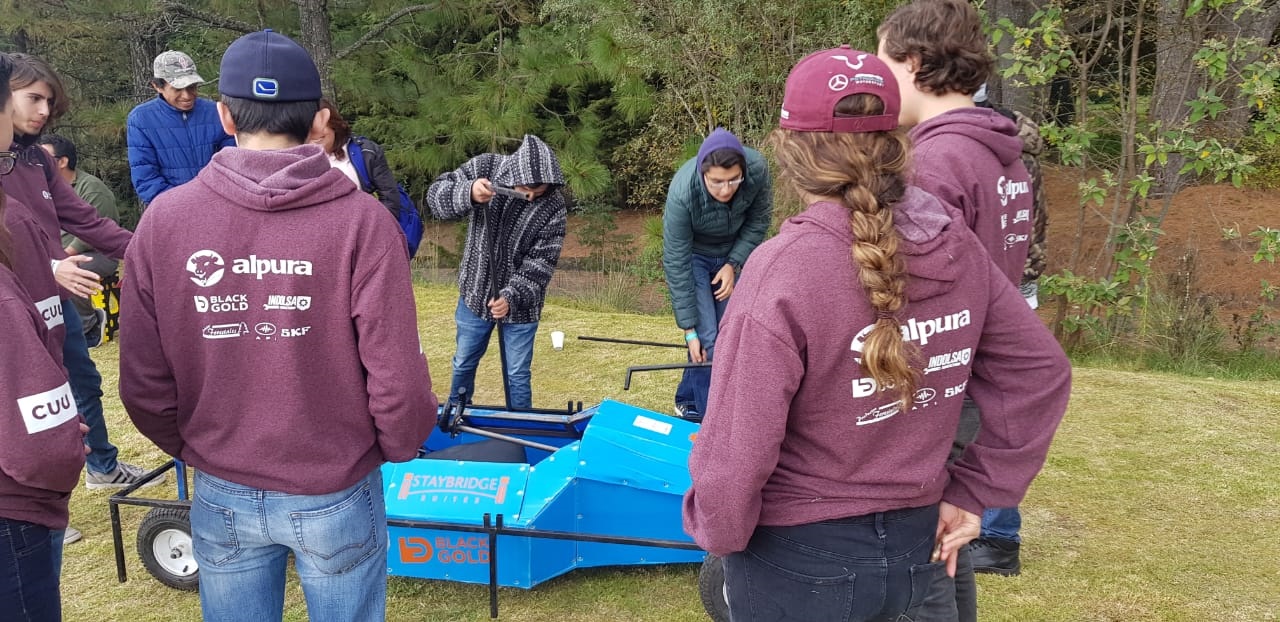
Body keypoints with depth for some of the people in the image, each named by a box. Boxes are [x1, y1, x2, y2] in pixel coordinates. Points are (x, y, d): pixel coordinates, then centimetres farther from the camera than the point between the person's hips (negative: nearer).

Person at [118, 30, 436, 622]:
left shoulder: (163, 218, -9)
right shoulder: (361, 220, -17)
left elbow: (143, 383, -5)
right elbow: (397, 378, -17)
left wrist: (192, 448, 14)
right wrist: (399, 446, 4)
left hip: (221, 498, 3)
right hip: (337, 495, -2)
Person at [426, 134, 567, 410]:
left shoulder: (553, 207, -18)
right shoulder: (485, 167, -14)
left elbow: (541, 262, -16)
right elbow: (436, 194, -17)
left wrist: (512, 298, -26)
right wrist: (468, 194, -37)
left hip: (520, 303, -2)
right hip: (475, 293, 2)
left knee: (517, 374, 7)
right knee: (463, 363, 19)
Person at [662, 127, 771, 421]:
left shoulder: (758, 169, -30)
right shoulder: (682, 193, -37)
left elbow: (759, 221, -9)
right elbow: (676, 263, -29)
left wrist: (734, 264, -18)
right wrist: (689, 329, -26)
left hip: (731, 253, 4)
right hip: (693, 254, -4)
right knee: (707, 339, -12)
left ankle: (687, 401, 24)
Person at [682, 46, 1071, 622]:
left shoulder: (782, 267, -24)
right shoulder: (958, 247, -6)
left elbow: (736, 450, -24)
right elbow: (1041, 373, 4)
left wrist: (717, 530, -5)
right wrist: (974, 493, 8)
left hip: (798, 564, -5)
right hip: (916, 552, 6)